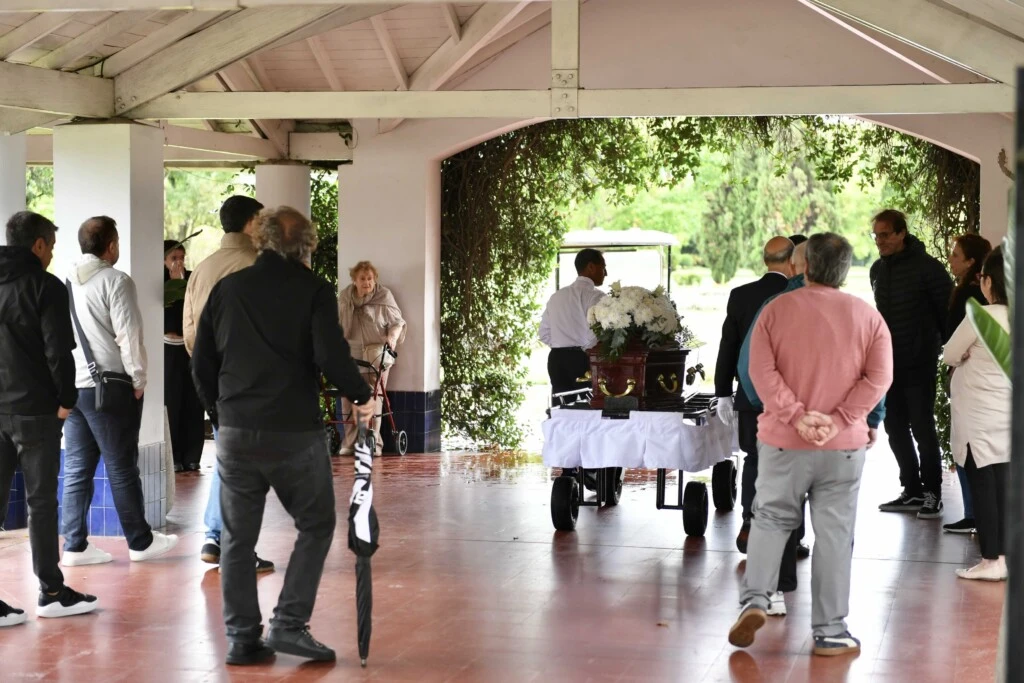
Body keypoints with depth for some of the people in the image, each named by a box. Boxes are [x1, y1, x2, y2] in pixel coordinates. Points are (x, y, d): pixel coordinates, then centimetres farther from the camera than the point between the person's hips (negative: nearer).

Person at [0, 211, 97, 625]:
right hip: (34, 409, -6)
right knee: (41, 501, 3)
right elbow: (58, 351, -15)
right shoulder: (45, 286, -9)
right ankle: (52, 593, 11)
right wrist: (66, 400, -5)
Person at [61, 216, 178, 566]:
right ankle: (140, 542, 13)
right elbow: (128, 336, -15)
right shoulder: (116, 281, -11)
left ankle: (75, 546, 9)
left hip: (71, 386, 6)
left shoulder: (66, 282, 11)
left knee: (76, 469, 9)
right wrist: (138, 379, -5)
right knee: (122, 469, 3)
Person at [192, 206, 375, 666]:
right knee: (315, 526, 11)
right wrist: (362, 397, 1)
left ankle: (242, 639, 11)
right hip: (295, 433, -4)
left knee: (238, 538, 10)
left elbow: (202, 364, 10)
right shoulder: (313, 290, -4)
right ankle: (289, 624, 2)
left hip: (235, 432, 4)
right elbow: (331, 357, -15)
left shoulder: (227, 289, 8)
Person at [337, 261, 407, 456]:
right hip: (351, 355, 3)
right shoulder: (344, 297, 7)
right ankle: (349, 442, 6)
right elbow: (337, 323, 18)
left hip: (377, 356, -3)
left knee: (374, 398, -2)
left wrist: (392, 337, -17)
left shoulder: (384, 297, -2)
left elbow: (398, 323, 1)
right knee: (348, 398, -1)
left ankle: (373, 442, 5)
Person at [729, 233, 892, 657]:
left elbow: (761, 370, -9)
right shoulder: (868, 316, 2)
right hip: (844, 446, 0)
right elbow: (879, 377, -7)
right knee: (834, 534, 5)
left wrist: (796, 415, -13)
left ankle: (754, 600, -1)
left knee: (770, 520, 16)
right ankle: (830, 633, 8)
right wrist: (838, 420, -13)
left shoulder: (777, 309, 0)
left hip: (783, 441, 0)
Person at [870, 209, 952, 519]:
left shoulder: (927, 267, -12)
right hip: (889, 363, 7)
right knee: (895, 429, 10)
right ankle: (912, 492, 19)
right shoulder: (877, 269, 8)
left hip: (919, 364, -7)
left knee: (922, 428, -5)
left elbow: (949, 311, -9)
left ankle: (932, 494, 4)